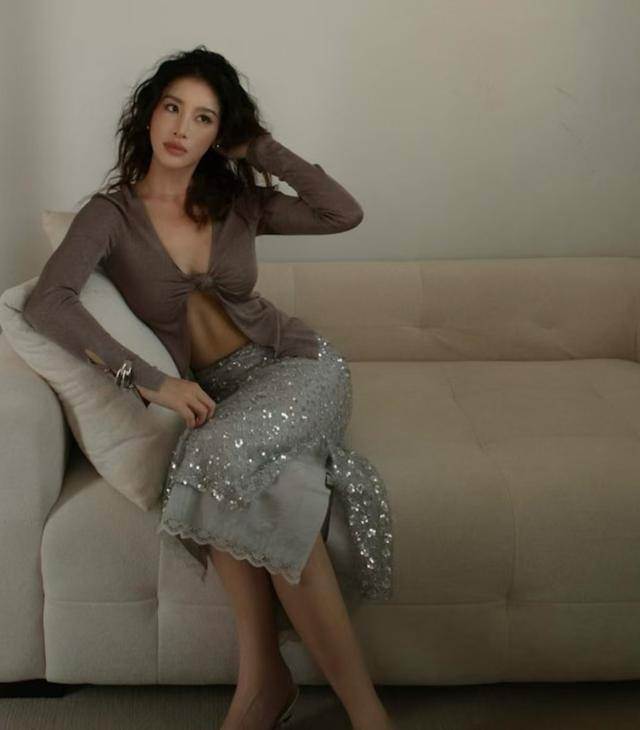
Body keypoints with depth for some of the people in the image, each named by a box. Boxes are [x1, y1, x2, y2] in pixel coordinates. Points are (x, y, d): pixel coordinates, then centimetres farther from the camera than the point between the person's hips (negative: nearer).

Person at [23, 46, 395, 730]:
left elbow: (345, 213, -2)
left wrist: (262, 147, -1)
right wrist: (149, 379, -25)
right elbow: (46, 302, -17)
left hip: (297, 365, 0)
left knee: (225, 453, -33)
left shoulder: (238, 201, 7)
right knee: (260, 488, -34)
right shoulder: (110, 214, 0)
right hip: (217, 392, 0)